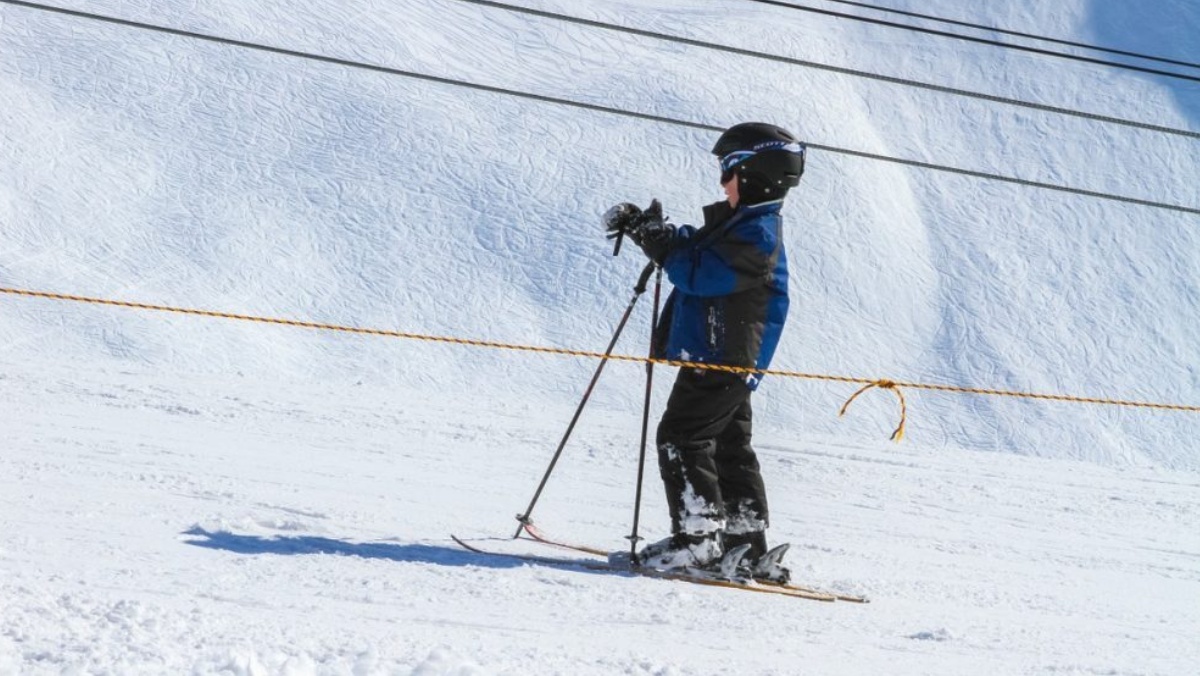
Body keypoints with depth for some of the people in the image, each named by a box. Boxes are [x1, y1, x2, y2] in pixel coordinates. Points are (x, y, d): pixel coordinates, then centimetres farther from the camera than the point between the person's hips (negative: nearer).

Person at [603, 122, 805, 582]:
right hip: (725, 360, 11)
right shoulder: (741, 223, 15)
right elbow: (691, 250, 22)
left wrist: (656, 237, -18)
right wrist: (640, 226, 9)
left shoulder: (756, 234, -19)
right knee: (728, 446, 13)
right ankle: (748, 546, 17)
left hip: (721, 360, -11)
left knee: (681, 437, -10)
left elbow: (697, 275, -25)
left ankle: (698, 537, -11)